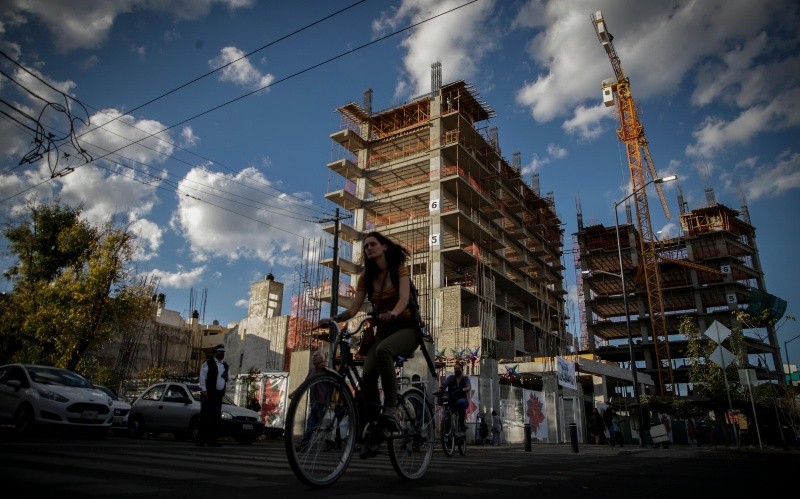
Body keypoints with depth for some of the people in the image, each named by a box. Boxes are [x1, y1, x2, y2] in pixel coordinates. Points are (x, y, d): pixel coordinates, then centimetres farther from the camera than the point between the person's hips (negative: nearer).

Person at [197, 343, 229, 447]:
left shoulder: (225, 365, 18)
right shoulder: (207, 363, -3)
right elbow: (202, 377, -8)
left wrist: (226, 377, 4)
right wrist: (204, 391, -15)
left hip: (219, 394, 7)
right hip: (208, 394, -6)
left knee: (216, 418, 6)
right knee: (205, 417, -6)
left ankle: (212, 440, 10)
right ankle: (200, 440, -1)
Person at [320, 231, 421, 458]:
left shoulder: (399, 269, -5)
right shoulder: (366, 276, 7)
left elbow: (404, 298, -23)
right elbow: (354, 308, -2)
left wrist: (392, 314, -45)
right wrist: (334, 318, -22)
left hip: (406, 327, -4)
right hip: (383, 329, 5)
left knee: (383, 350, -38)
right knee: (367, 375, -17)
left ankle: (391, 411, -32)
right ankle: (375, 433, -2)